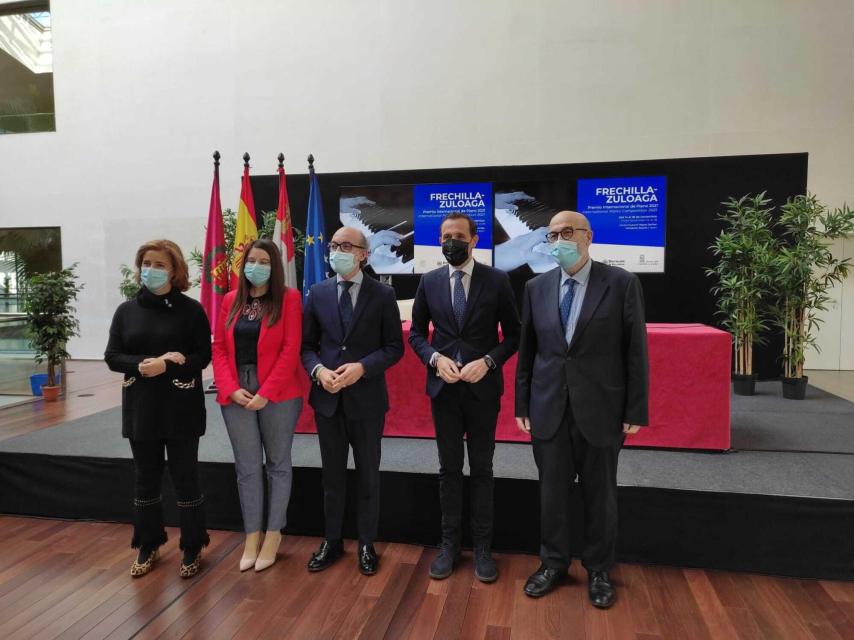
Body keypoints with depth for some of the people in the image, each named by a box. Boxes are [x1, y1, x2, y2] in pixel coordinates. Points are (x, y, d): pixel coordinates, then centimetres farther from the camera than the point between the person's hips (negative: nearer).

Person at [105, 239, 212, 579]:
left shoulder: (191, 309, -5)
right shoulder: (127, 310, 6)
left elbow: (203, 356, -9)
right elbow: (112, 357, 3)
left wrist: (165, 366, -22)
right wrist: (144, 365, -16)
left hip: (181, 407, -3)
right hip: (140, 407, 4)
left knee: (185, 477, 5)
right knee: (145, 478, 13)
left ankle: (192, 548, 20)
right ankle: (148, 546, 30)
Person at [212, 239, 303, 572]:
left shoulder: (289, 298, -4)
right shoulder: (231, 300, 10)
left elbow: (290, 349, -10)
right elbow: (219, 348, 8)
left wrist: (266, 393, -15)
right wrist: (231, 389, -6)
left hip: (278, 394, -3)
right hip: (236, 394, 4)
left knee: (278, 464, 9)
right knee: (247, 468, 9)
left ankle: (273, 533, 23)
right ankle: (252, 536, 22)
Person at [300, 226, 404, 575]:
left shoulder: (383, 294, -4)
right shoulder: (317, 293, 4)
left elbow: (394, 347, -4)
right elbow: (307, 345, 6)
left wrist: (362, 367, -19)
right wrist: (318, 370, -13)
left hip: (367, 397, -2)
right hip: (327, 397, 3)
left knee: (368, 475, 11)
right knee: (332, 474, 15)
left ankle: (367, 544, 28)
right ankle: (332, 541, 32)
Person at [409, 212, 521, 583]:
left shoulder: (497, 281, -3)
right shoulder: (429, 282, 3)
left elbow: (513, 334, 1)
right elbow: (416, 333, 8)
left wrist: (487, 361, -15)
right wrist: (435, 358, -10)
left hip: (483, 387, -1)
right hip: (443, 387, 2)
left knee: (481, 469, 9)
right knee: (449, 469, 11)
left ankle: (482, 547, 23)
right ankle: (449, 544, 25)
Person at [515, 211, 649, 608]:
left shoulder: (622, 283, -5)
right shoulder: (536, 288, 4)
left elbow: (635, 350, -4)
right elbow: (526, 351, 6)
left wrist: (635, 410, -6)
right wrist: (522, 405, 5)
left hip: (601, 409, -2)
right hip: (549, 409, 2)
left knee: (600, 494, 12)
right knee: (552, 491, 13)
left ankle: (598, 570, 32)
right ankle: (553, 563, 33)